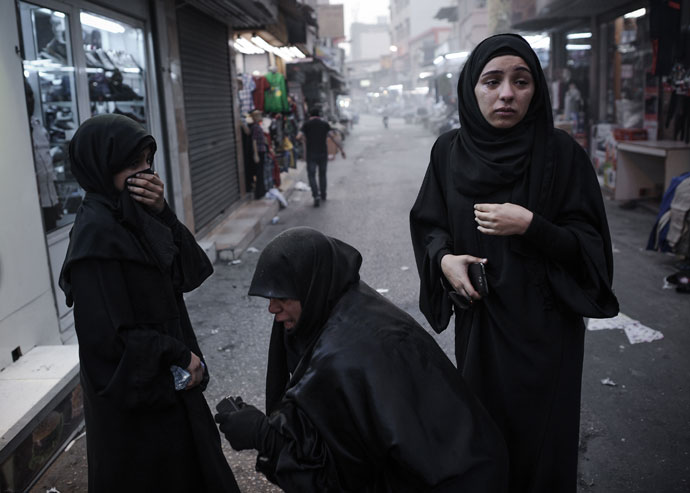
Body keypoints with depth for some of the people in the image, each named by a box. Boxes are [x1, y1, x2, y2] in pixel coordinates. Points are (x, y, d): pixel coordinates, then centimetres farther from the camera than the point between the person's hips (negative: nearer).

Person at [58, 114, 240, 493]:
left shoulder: (133, 217, 2)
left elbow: (188, 273, -2)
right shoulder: (96, 233, -23)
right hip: (137, 394, -8)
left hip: (166, 379, 8)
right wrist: (180, 356, -15)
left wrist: (162, 214, -14)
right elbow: (110, 334, -25)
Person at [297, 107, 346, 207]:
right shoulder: (325, 124, 3)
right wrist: (341, 149, -7)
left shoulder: (306, 124, -1)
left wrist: (305, 138, 11)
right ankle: (323, 195, 27)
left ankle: (316, 195, -16)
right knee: (322, 174, 18)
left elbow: (299, 137, -11)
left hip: (311, 154, -2)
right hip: (323, 153, 2)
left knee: (311, 175, 2)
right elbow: (332, 137, -8)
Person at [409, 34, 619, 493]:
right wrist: (444, 258, -14)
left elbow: (591, 245, -9)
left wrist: (531, 226, -25)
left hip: (545, 323, -2)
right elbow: (428, 224, 7)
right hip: (478, 321, 2)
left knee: (540, 436, 10)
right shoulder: (450, 150, -3)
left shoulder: (562, 152, -11)